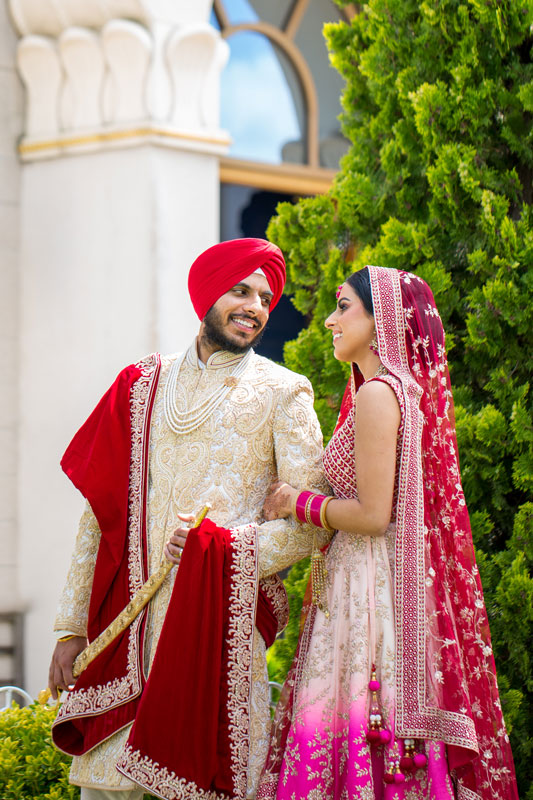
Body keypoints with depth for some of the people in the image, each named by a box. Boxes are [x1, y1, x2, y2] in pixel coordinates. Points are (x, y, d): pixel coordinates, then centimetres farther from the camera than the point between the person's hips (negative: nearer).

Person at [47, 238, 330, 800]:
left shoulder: (282, 392, 6)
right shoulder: (144, 386, 15)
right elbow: (100, 513, 14)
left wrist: (223, 546, -16)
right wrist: (72, 627, 9)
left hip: (222, 619, -3)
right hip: (127, 622, 3)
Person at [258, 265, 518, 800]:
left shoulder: (378, 394, -13)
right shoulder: (404, 389, 16)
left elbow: (373, 515, -17)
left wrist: (297, 502, -4)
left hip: (370, 585, -9)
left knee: (348, 730, -8)